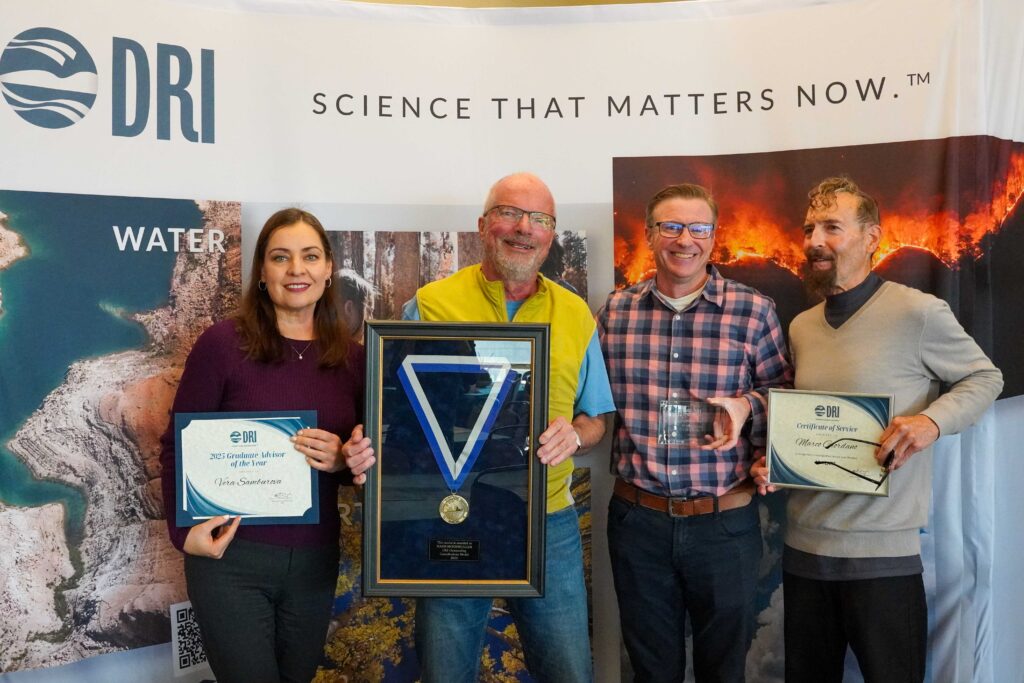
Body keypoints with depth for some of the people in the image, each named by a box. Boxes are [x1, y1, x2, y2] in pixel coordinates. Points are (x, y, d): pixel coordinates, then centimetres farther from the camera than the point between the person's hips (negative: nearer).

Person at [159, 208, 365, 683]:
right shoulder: (223, 344, -8)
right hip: (231, 555, -4)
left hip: (316, 559, 4)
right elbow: (176, 446, -3)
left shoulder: (352, 357, 2)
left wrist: (342, 460, -11)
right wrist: (184, 531, -13)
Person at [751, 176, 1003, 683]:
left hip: (884, 551, -5)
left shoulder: (918, 313, -10)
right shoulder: (800, 327, 9)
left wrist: (933, 420, -18)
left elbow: (985, 378, 0)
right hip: (804, 544, 6)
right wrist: (772, 461, 2)